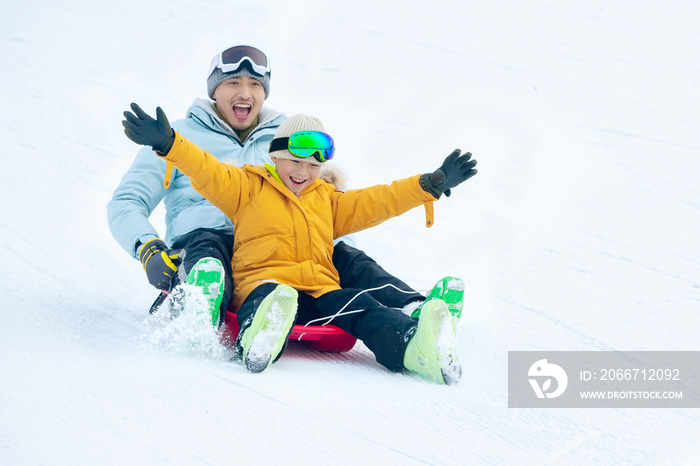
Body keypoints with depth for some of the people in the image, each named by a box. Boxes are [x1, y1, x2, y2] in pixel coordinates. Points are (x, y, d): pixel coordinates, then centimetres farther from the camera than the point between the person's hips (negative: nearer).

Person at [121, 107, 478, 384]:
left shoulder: (328, 200, 33)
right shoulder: (250, 188, 19)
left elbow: (375, 203, 33)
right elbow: (208, 174, 6)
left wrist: (432, 184, 28)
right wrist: (167, 143, -10)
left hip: (321, 290, 3)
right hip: (264, 283, -3)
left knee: (360, 307, -31)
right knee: (270, 297, -43)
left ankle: (412, 344, -60)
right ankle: (259, 339, -77)